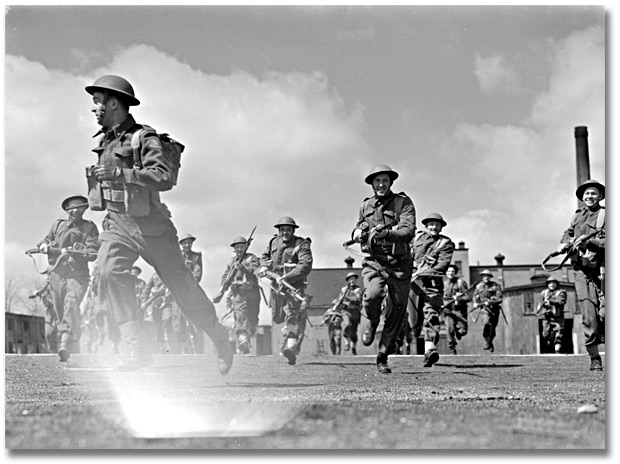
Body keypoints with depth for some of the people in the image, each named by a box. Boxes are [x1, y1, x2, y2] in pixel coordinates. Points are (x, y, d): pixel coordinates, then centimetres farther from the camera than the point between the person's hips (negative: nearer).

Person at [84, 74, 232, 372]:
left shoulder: (143, 138, -12)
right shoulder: (105, 140, 12)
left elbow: (166, 178, -26)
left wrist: (121, 173, -31)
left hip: (149, 224, -6)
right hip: (116, 223, 6)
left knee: (181, 285, 2)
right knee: (110, 272, -21)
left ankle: (218, 337, 26)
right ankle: (137, 349, -22)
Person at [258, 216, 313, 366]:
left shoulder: (301, 244, -9)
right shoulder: (274, 242, 9)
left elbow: (305, 266, -22)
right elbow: (264, 256, 27)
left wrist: (286, 278, -31)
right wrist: (263, 266, 3)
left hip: (294, 285, -6)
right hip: (276, 286, 6)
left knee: (292, 314, -22)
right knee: (277, 317, 15)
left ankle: (291, 348, -34)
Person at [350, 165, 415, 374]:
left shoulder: (403, 203, -2)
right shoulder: (366, 206, 11)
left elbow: (408, 232, -16)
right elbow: (357, 230, 27)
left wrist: (385, 233, -33)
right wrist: (358, 233, 2)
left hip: (399, 264, -1)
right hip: (374, 262, 1)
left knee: (398, 308, 0)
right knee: (372, 296, -27)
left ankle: (382, 358, 16)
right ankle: (372, 322, 9)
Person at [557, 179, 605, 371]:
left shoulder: (605, 215, 1)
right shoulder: (577, 215, 17)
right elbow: (568, 233, 32)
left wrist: (589, 241, -21)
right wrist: (564, 243, 11)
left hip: (602, 270, -3)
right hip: (581, 270, 3)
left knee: (605, 313, -11)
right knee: (589, 315, -6)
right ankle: (594, 358, -2)